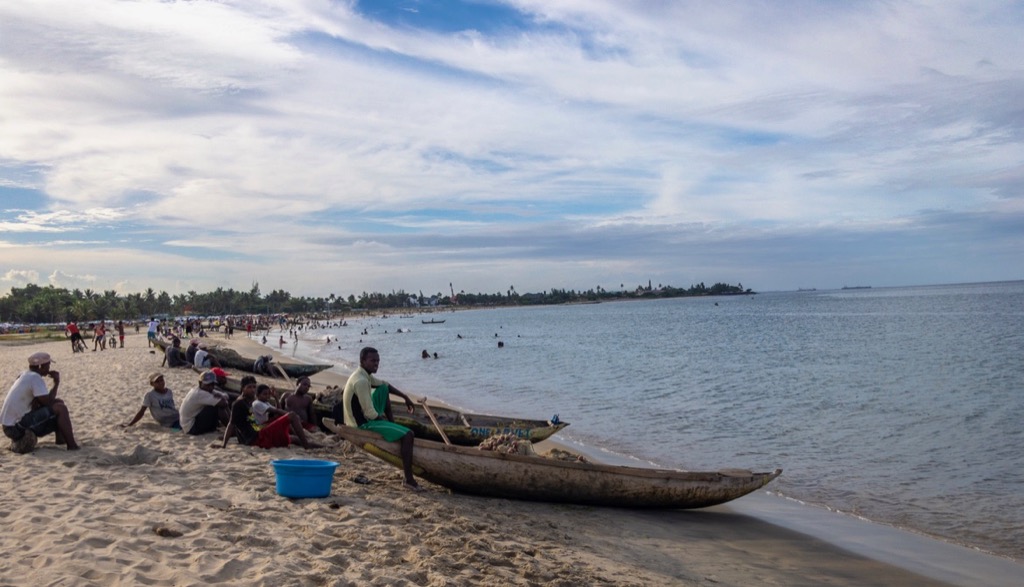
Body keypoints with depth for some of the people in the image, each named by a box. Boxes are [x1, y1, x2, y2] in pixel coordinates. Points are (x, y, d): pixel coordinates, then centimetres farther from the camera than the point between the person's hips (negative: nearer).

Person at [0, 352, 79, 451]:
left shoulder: (25, 376, 13)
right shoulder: (35, 378, -15)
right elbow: (48, 402, -16)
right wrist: (56, 383, -6)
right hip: (17, 427, -10)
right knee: (60, 408, -13)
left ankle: (60, 438, 19)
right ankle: (72, 445, -11)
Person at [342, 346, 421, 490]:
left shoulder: (365, 375, 5)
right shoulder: (361, 381, -26)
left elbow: (384, 384, 23)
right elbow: (370, 414, -26)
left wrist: (405, 397, 16)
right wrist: (382, 417, -5)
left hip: (364, 417, 10)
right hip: (363, 425, -10)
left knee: (384, 390, 18)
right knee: (407, 434, -14)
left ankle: (393, 426, 21)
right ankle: (409, 480, -12)